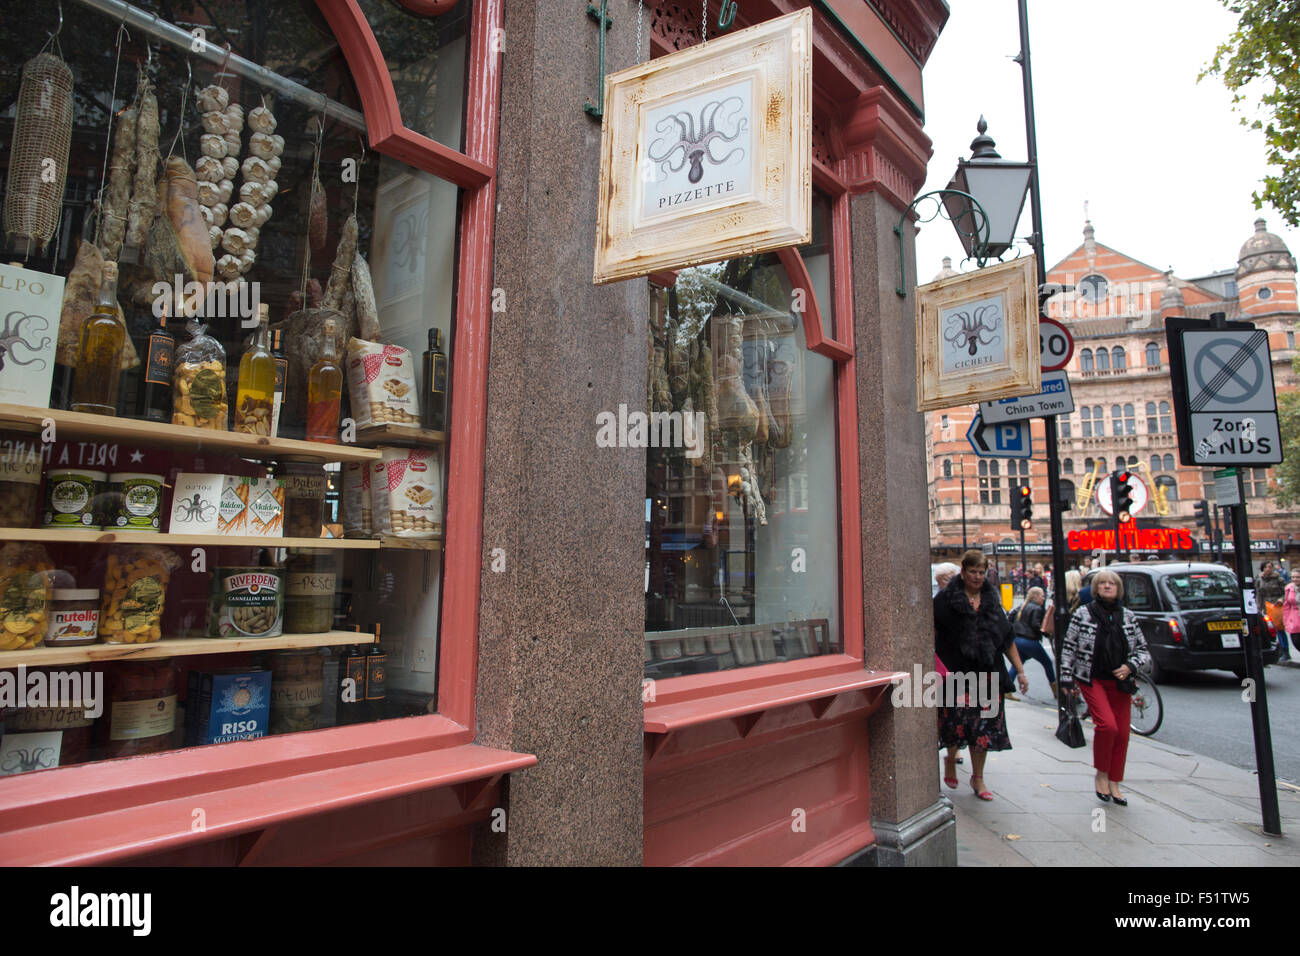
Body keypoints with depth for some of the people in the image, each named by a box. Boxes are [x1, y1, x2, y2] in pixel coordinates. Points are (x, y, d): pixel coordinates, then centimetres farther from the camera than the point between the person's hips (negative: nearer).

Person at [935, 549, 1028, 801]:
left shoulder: (991, 601, 11)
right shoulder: (946, 599, -4)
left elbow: (1007, 638, 15)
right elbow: (931, 630, -7)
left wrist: (1020, 671, 12)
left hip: (986, 674, 4)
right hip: (955, 672, -4)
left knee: (983, 724, 6)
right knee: (957, 720, -3)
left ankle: (978, 778, 20)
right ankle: (950, 760, 27)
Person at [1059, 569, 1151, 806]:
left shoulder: (1128, 616, 7)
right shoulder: (1083, 614, -2)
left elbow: (1143, 650, 12)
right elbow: (1068, 647, 1)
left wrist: (1130, 667, -7)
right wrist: (1067, 677, -3)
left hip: (1120, 682, 4)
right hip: (1092, 680, -4)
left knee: (1122, 733, 3)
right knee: (1107, 725, -19)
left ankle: (1113, 783, 19)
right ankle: (1101, 774, 2)